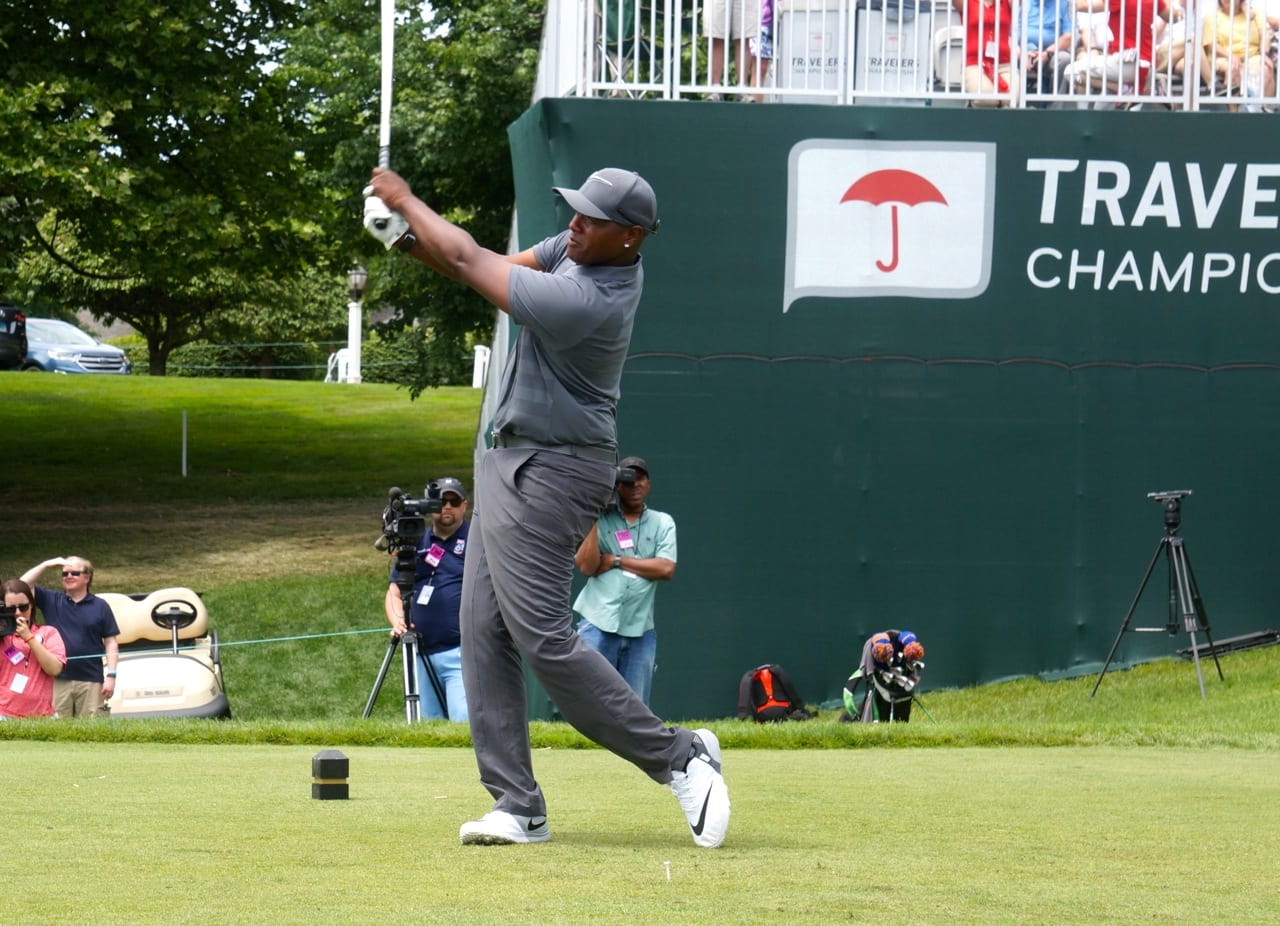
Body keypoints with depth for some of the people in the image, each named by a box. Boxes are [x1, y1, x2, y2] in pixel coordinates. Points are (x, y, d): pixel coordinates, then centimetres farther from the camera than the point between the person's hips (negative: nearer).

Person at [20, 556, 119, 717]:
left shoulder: (100, 607, 8)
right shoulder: (51, 601, 11)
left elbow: (110, 643, 7)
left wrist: (110, 676, -1)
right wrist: (46, 565, -4)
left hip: (90, 681, -1)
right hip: (58, 680, 1)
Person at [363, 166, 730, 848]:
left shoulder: (587, 302, -26)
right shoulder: (581, 250, 2)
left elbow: (471, 264, -20)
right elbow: (498, 266, 11)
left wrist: (405, 200, -6)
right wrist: (412, 240, -7)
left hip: (550, 474, -10)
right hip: (509, 462, 10)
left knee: (543, 638, -13)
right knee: (485, 634, 5)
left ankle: (678, 758, -4)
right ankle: (518, 807, 4)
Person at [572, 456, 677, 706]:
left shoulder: (662, 523, 12)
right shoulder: (601, 521, 9)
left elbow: (666, 569, -3)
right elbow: (585, 566, -3)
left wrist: (616, 561, -5)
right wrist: (593, 518, -6)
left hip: (640, 630, 2)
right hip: (598, 626, -2)